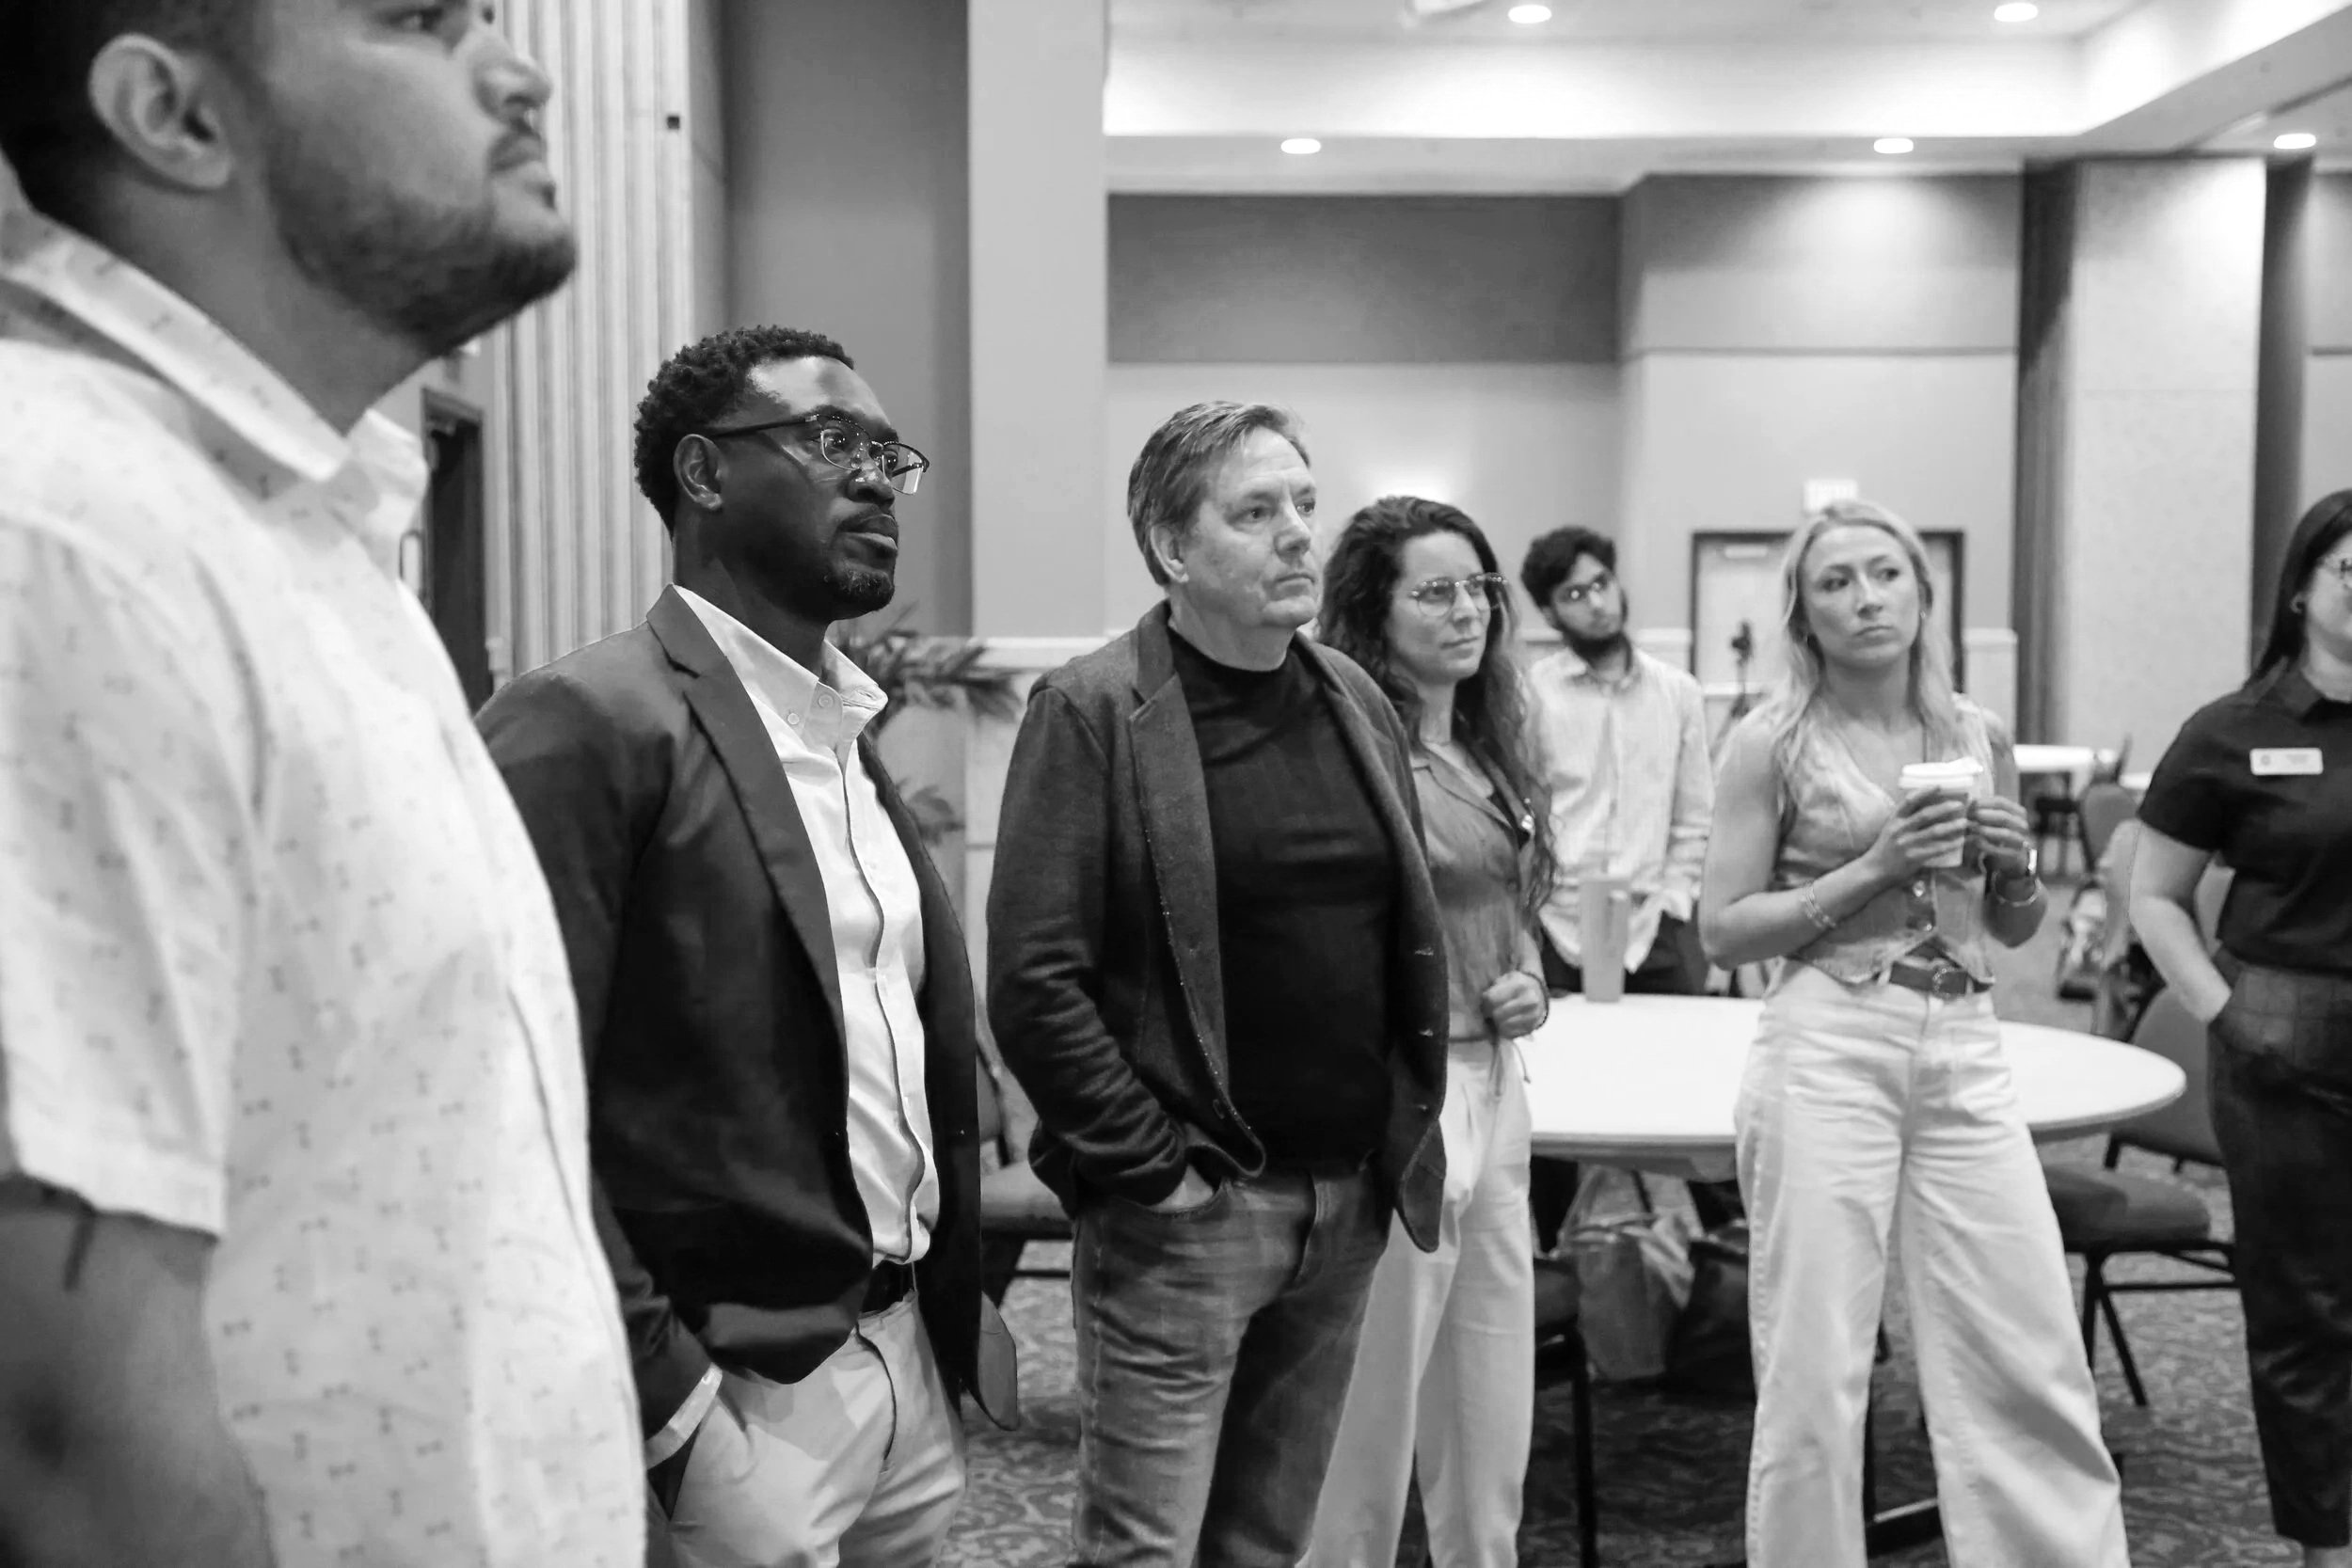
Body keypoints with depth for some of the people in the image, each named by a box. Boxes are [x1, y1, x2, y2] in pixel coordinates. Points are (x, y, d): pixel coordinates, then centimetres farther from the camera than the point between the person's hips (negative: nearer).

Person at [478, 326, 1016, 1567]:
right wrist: (662, 1395, -20)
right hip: (740, 1393, -8)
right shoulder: (589, 723, -14)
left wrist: (954, 1304, 9)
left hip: (911, 1360, 8)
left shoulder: (850, 733, 11)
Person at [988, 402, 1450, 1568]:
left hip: (1351, 1199, 6)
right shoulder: (1092, 712, -9)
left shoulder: (1356, 701, 11)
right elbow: (1033, 982, -14)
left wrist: (1409, 1135, 9)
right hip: (1183, 1211, -6)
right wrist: (1150, 1167, -13)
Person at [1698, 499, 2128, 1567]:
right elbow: (1723, 929, -5)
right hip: (1828, 1048, -4)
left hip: (1966, 1051, 4)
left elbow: (2016, 929, 19)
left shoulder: (1980, 737, 10)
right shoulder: (1772, 742, -2)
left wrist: (2014, 865, -2)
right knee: (1815, 1370, 1)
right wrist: (1874, 867, -13)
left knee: (2033, 1360, 5)